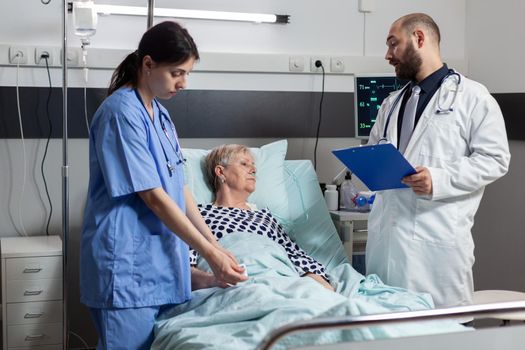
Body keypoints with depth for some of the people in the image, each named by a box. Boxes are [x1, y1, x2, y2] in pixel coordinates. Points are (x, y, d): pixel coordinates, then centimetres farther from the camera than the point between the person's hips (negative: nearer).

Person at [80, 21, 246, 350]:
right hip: (128, 269, -8)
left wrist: (216, 245, 7)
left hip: (160, 263, 8)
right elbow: (154, 197, -17)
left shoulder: (160, 115, 13)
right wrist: (210, 254, -15)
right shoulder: (122, 113, -15)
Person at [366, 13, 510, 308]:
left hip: (439, 238, -6)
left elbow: (494, 159, -6)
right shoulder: (392, 103, 21)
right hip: (386, 235, 6)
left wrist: (439, 180, -18)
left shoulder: (472, 96, 0)